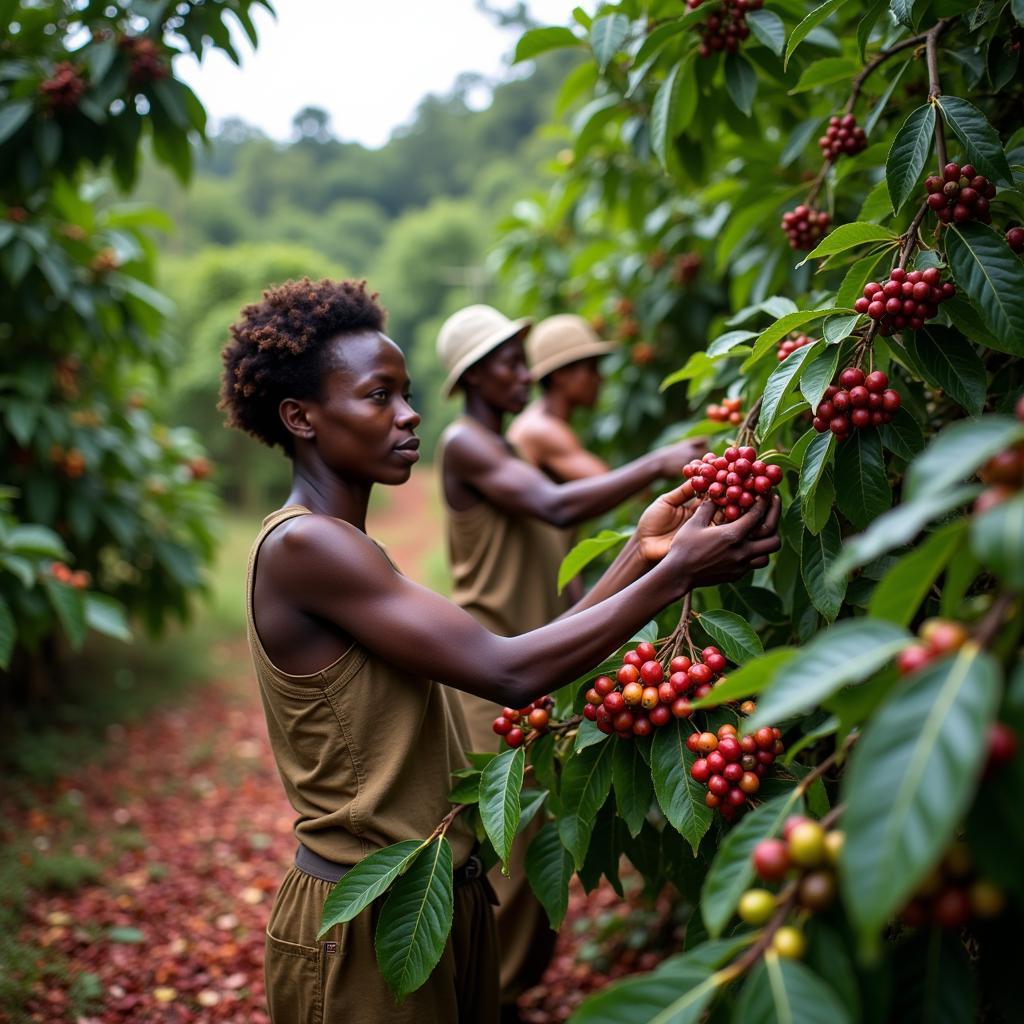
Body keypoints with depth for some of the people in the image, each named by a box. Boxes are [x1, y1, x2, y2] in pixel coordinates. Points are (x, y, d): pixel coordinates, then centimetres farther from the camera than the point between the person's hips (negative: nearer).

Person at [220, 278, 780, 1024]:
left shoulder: (342, 549, 10)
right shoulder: (300, 545, -20)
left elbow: (512, 670, 2)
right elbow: (510, 675, -24)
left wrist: (638, 555, -3)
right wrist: (676, 573, -20)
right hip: (365, 931, -8)